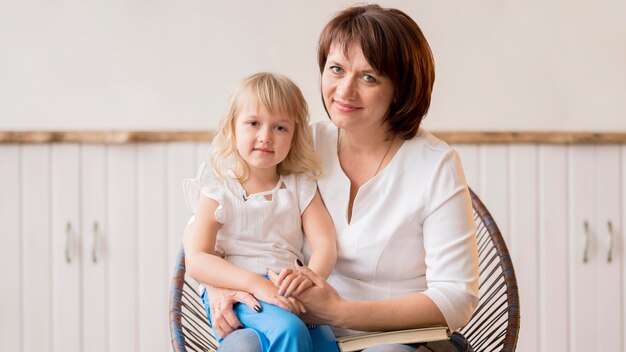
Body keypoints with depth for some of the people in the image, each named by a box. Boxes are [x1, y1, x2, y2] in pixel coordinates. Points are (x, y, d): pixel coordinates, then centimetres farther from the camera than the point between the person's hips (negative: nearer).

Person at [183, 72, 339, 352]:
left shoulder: (301, 187, 12)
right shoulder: (218, 191, 2)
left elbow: (325, 245, 0)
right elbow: (196, 260, -9)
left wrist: (309, 277, -25)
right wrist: (255, 284, -23)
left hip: (287, 297, 3)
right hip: (234, 294, -3)